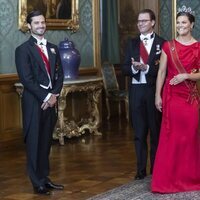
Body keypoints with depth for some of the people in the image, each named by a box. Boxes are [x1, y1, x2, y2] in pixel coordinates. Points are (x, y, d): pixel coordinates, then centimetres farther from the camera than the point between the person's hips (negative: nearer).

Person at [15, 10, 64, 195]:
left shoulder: (53, 48, 14)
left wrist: (54, 95, -5)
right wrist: (45, 97, -15)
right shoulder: (23, 49, -5)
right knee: (34, 143, 1)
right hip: (34, 102, -6)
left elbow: (59, 74, 11)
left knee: (46, 142, 11)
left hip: (51, 101, 6)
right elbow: (26, 79, -13)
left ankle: (45, 178, 21)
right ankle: (38, 183, 9)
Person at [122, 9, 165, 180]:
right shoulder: (132, 43, 10)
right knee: (139, 132, 8)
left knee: (156, 131, 7)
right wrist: (133, 68, -15)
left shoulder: (162, 43, -3)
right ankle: (141, 169, 17)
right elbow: (125, 68, 6)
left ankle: (156, 169, 20)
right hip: (136, 90, 4)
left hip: (154, 90, -3)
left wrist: (147, 68, -21)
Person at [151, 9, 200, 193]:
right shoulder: (168, 46, 3)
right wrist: (158, 95, -3)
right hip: (171, 95, 0)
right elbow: (161, 72, 3)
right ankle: (168, 178, 8)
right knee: (171, 136, 1)